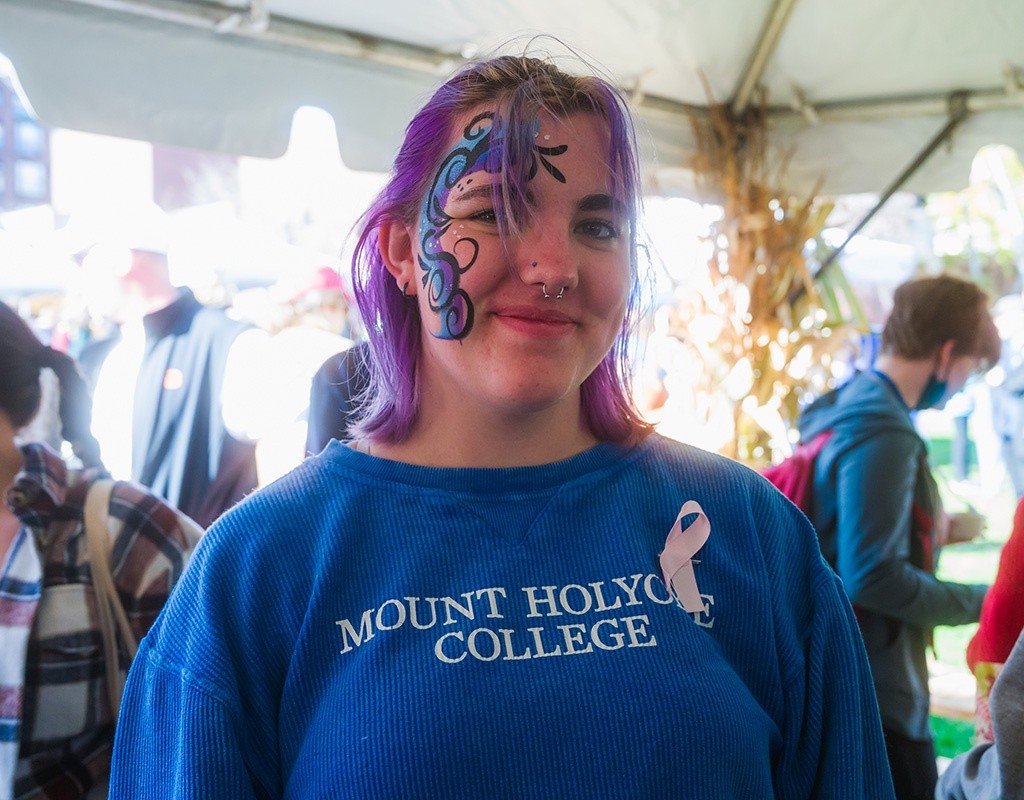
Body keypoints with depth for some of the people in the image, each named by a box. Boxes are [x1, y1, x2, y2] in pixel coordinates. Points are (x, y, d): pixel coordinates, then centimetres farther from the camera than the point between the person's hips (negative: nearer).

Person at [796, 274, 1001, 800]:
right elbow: (872, 577, -27)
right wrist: (984, 602, -15)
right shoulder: (884, 432, -22)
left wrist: (923, 531, 18)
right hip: (871, 692, -10)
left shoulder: (840, 408, 8)